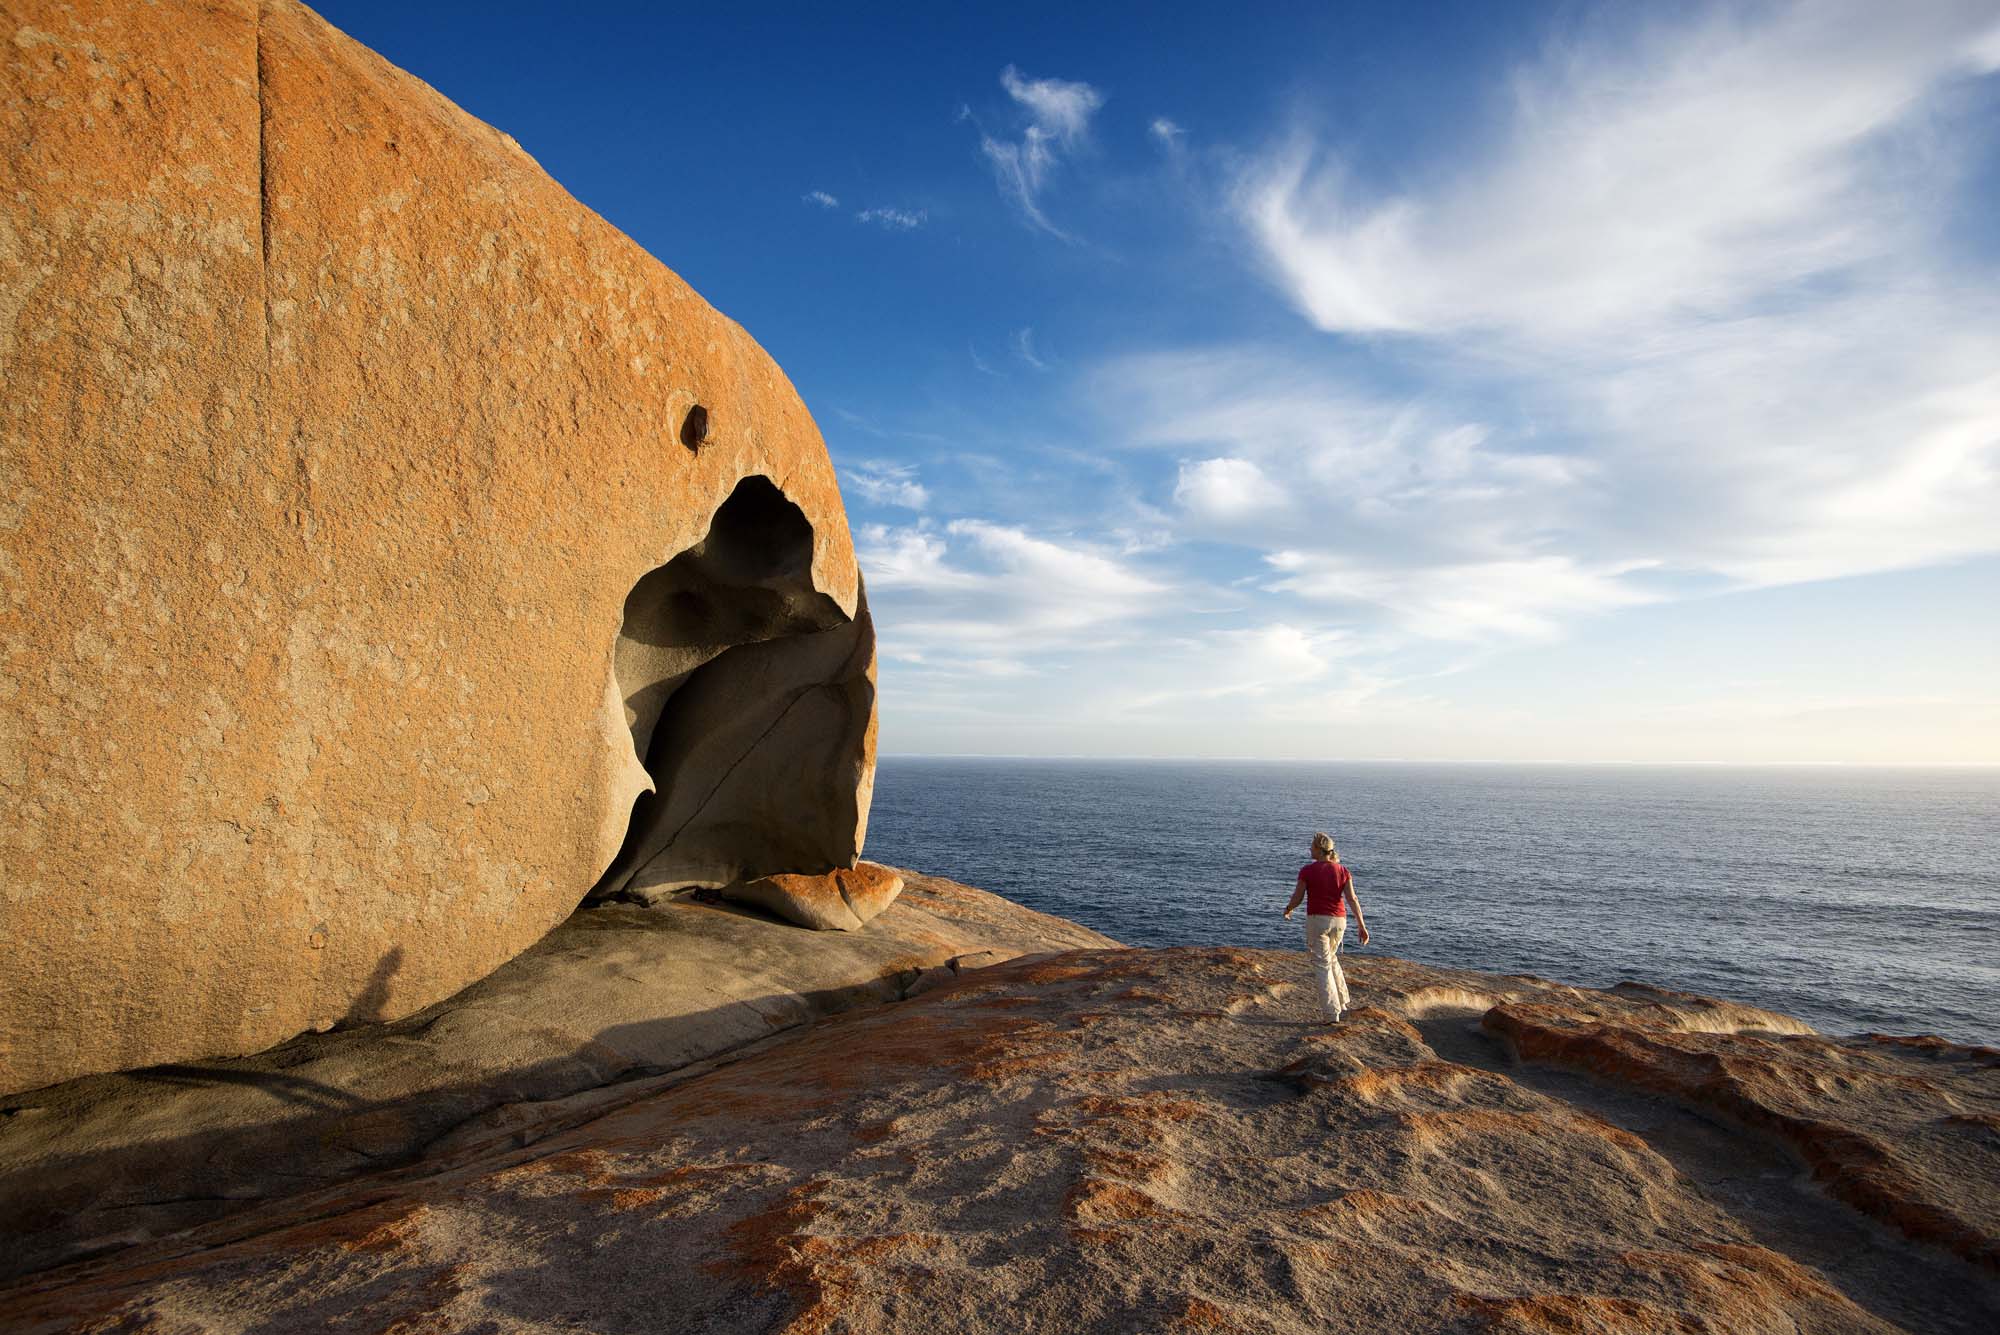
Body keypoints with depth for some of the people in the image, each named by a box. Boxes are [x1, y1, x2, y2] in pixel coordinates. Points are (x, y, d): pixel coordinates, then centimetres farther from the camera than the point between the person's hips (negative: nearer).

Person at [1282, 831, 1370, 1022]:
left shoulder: (1307, 871, -10)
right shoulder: (1343, 871, 0)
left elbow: (1297, 898, -5)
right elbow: (1352, 899, -7)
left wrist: (1287, 910, 16)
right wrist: (1362, 926, -6)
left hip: (1317, 920, -4)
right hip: (1338, 921, 4)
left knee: (1323, 965, 2)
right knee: (1331, 958, 26)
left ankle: (1333, 1013, -3)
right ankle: (1342, 1003, 25)